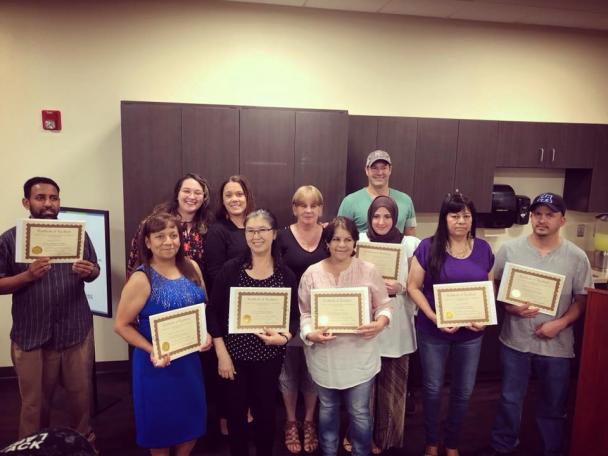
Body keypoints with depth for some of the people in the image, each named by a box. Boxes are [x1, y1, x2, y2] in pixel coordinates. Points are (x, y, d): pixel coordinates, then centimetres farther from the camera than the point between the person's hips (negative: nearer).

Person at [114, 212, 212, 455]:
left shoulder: (192, 267, -1)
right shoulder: (141, 279, -16)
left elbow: (204, 307, 10)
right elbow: (121, 325, -12)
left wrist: (206, 334, -5)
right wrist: (151, 351, -21)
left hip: (190, 358, 5)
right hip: (158, 362, -5)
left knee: (192, 417, 19)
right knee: (161, 420, 13)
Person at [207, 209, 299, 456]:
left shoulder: (285, 274, -3)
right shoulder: (230, 269, -8)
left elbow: (294, 316, 3)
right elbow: (213, 312, -6)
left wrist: (284, 337, -16)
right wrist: (221, 353, -10)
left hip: (269, 356, 1)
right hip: (234, 354, -1)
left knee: (266, 410, 15)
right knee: (235, 411, 12)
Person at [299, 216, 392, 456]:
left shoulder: (369, 271, -6)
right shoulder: (312, 273, -6)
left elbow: (384, 305, 1)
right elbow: (303, 312, -1)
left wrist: (380, 323, -18)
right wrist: (310, 334, -18)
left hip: (360, 354, -1)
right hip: (324, 354, 1)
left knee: (360, 412, 11)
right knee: (327, 409, 21)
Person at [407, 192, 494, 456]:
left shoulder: (483, 249, 0)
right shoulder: (428, 247, -10)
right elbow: (413, 287, -8)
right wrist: (434, 317, -19)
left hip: (471, 334, 3)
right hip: (433, 332, -3)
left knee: (463, 391, 16)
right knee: (432, 389, 13)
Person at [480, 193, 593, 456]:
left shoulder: (577, 257, -6)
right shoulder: (510, 249, -6)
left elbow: (582, 300, 0)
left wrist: (560, 324, -15)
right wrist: (510, 308, -18)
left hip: (556, 345, 0)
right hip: (515, 340, 0)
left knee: (553, 407, 17)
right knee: (510, 399, 17)